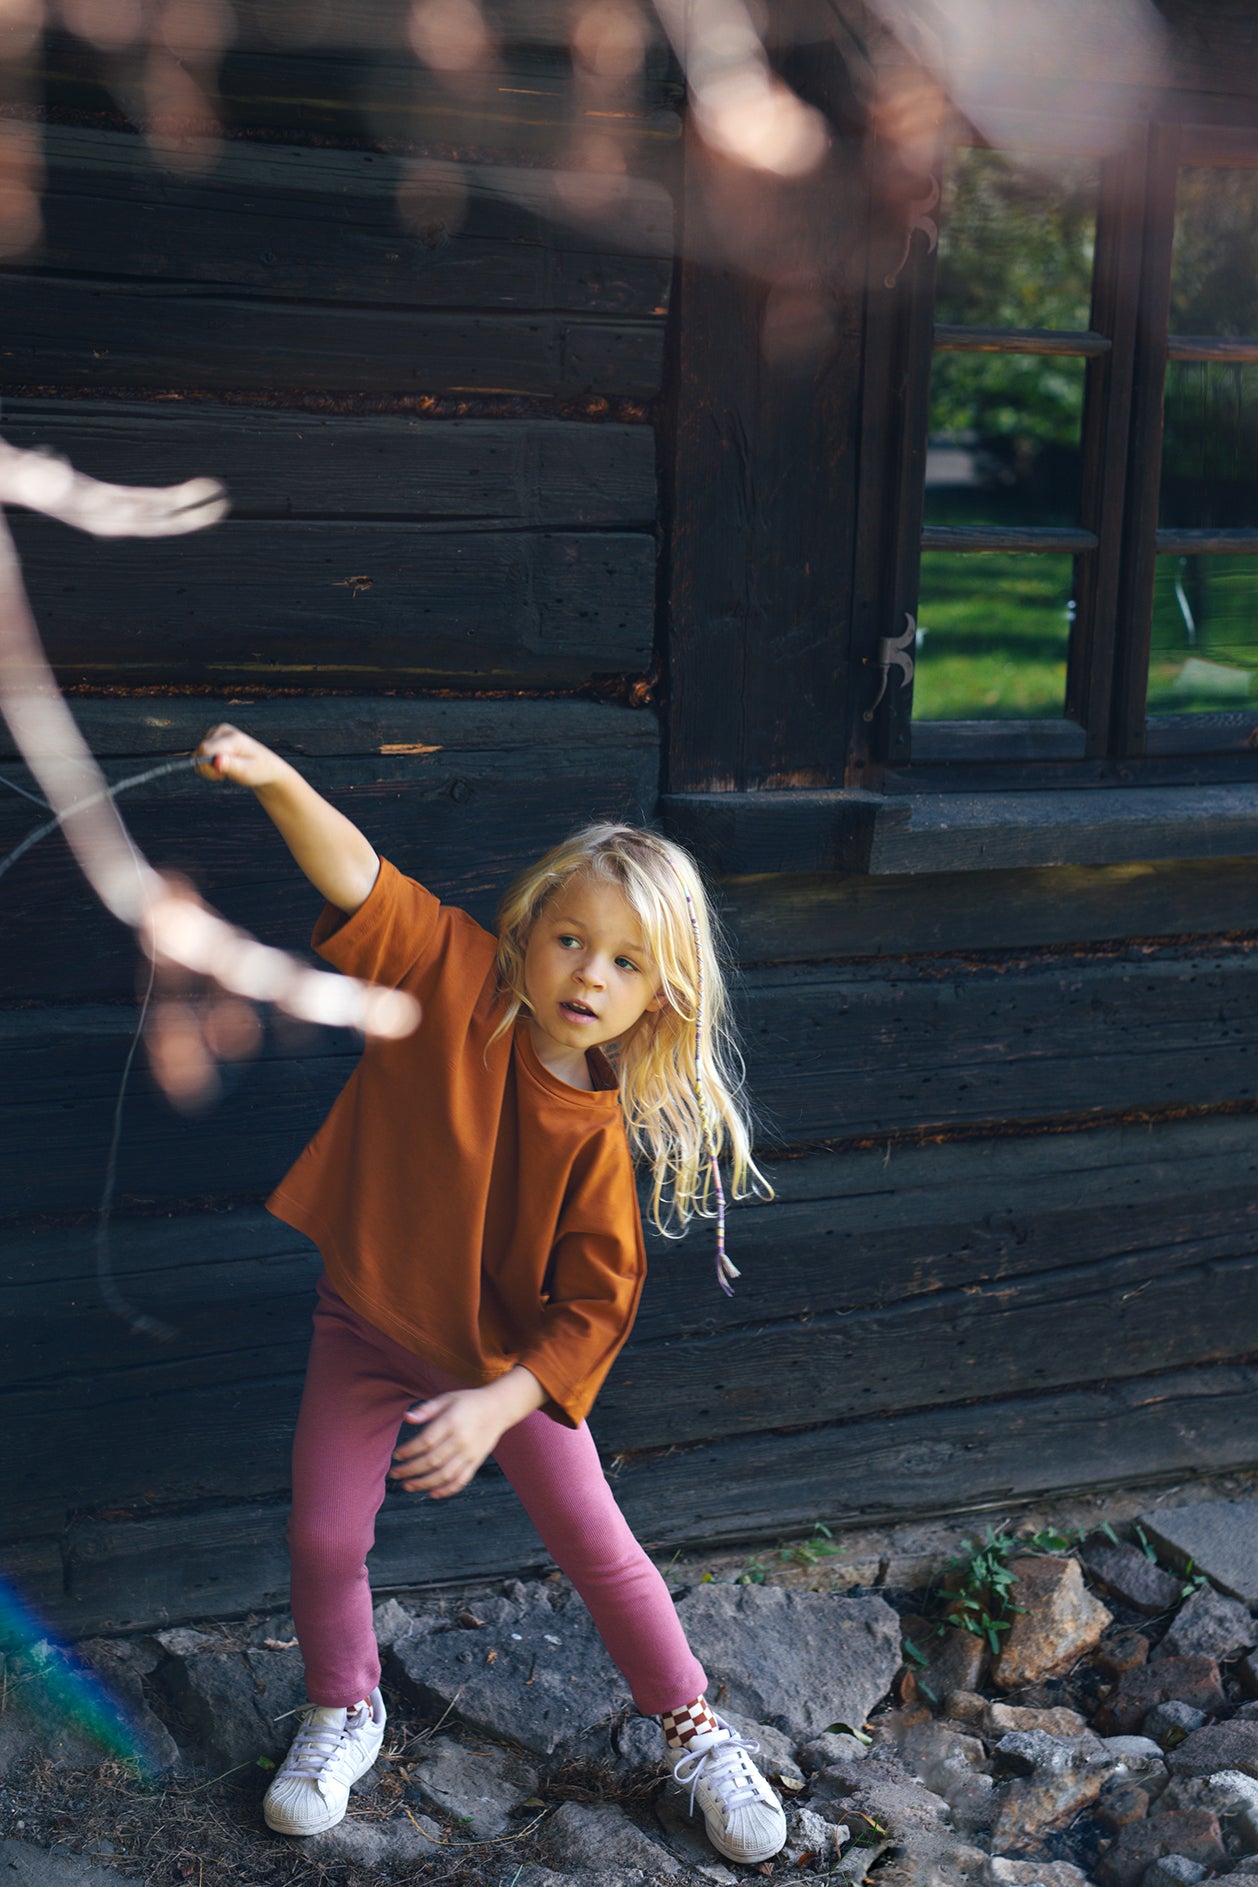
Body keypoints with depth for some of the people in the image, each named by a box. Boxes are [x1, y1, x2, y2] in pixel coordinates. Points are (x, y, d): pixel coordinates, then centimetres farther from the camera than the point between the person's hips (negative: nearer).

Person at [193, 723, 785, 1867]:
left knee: (596, 1547, 8)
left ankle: (696, 1732, 31)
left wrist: (496, 1406, -29)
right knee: (324, 1538, 3)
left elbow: (597, 1307, -18)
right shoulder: (453, 979, -21)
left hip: (513, 1354, 0)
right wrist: (280, 781, -55)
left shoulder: (601, 1129, -21)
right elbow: (361, 881, -36)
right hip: (369, 1327, 1)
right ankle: (345, 1711, 35)